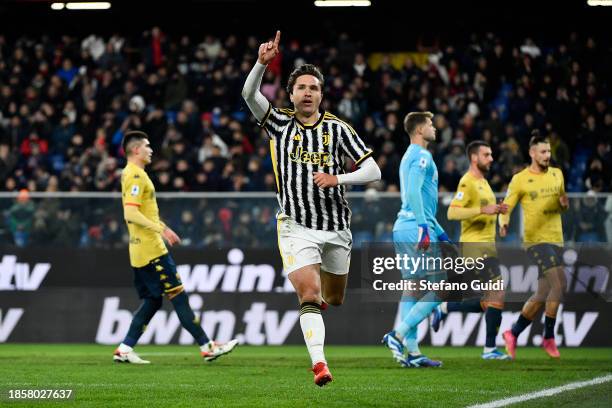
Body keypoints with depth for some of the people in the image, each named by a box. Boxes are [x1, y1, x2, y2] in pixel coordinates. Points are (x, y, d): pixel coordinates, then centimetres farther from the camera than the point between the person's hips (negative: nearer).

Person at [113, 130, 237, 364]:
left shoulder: (129, 174, 17)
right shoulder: (136, 175, -14)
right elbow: (130, 213, -23)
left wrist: (161, 228, 22)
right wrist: (160, 228, -23)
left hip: (141, 252, 10)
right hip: (151, 250, -10)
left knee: (152, 301, 12)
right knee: (178, 296, -6)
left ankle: (124, 350, 8)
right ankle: (207, 347, -3)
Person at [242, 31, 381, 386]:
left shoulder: (338, 129, -1)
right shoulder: (280, 124, 0)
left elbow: (373, 171, -3)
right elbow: (249, 94, -16)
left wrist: (337, 178, -19)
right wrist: (263, 63, -32)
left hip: (336, 228, 2)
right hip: (296, 227, -2)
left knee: (334, 300, 15)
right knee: (310, 295, -19)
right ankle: (319, 363, -24)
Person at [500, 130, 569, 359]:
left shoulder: (557, 174, 13)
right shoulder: (520, 180, -3)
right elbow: (506, 208, -1)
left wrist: (564, 203, 0)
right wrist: (503, 223, -23)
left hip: (555, 240, 6)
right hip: (535, 240, -6)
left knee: (542, 296, 6)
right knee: (559, 284, -20)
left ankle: (512, 334, 21)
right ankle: (549, 338, -10)